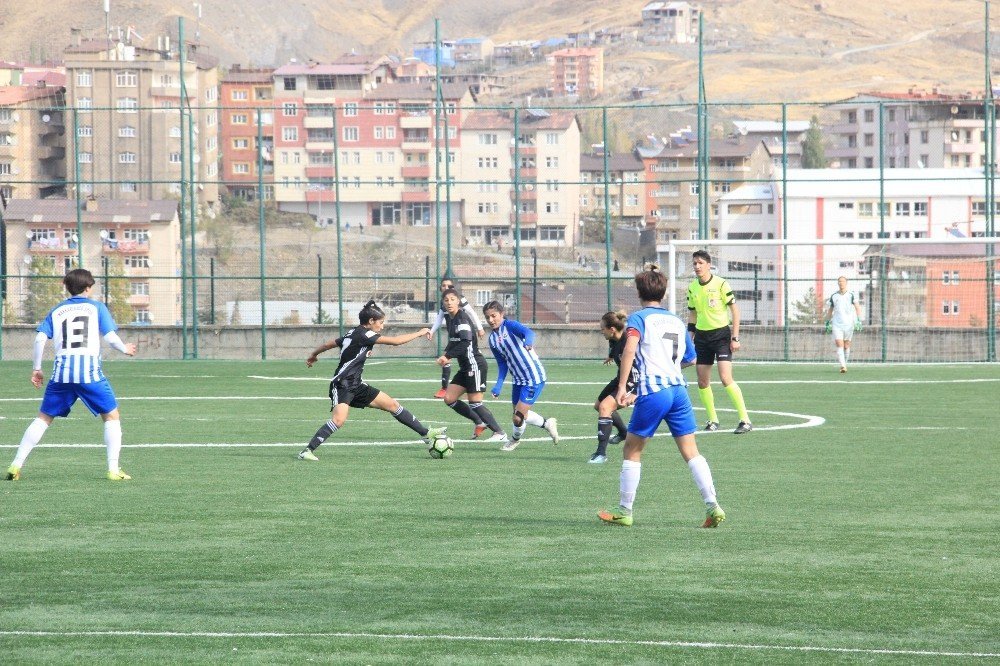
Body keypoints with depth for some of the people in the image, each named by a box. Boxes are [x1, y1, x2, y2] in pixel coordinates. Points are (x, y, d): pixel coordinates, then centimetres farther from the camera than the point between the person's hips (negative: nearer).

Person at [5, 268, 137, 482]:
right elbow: (110, 337, 1)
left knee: (43, 418, 12)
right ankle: (113, 469, 0)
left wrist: (36, 368, 14)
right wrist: (125, 349, 20)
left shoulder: (57, 311, 17)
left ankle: (16, 466, 4)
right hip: (90, 372, -3)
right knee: (112, 416, 11)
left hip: (61, 372, 3)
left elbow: (40, 338, 6)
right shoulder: (96, 307, 9)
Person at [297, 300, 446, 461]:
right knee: (339, 419, -30)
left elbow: (328, 344, 23)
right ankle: (307, 451, -23)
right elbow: (395, 341, -19)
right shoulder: (363, 334, -16)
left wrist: (314, 355, 42)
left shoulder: (353, 333, 12)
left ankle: (426, 433, 17)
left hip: (356, 386, 10)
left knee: (392, 404, 10)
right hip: (342, 386, -10)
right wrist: (419, 333, -8)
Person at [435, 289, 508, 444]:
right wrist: (446, 354, 3)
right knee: (449, 399, 6)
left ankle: (500, 433, -2)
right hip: (465, 367, 9)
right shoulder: (449, 317, 11)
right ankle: (480, 422, 16)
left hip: (475, 364, -9)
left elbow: (465, 343, -28)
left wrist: (447, 356, -27)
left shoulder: (462, 317, -16)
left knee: (475, 403, -9)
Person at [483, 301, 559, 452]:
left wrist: (528, 343, -57)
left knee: (518, 417, -7)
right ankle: (547, 424, 41)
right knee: (519, 414, 15)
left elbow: (529, 332, -34)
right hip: (518, 380, 8)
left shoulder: (509, 325, -14)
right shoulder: (492, 340, 7)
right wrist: (498, 385, 2)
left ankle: (515, 439, 25)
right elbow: (502, 364, 14)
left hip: (534, 378, -8)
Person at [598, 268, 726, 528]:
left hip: (653, 391, -5)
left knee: (632, 450, 8)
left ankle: (624, 511, 12)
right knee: (690, 451, 3)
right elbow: (689, 359, 30)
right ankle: (713, 505, -9)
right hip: (679, 389, 5)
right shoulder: (677, 321, 19)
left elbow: (630, 348, -16)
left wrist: (622, 386, -18)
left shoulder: (639, 318, 2)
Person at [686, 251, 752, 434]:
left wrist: (735, 338, -11)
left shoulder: (720, 284, -9)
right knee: (702, 381, 3)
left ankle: (745, 420, -10)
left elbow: (735, 310, -7)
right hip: (702, 336, 6)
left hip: (721, 333, -6)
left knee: (725, 378, -16)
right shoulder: (692, 288, 7)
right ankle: (713, 420, 17)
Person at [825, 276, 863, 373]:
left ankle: (845, 364, 25)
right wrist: (828, 323, 15)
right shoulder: (833, 296, 7)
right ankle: (843, 366, -21)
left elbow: (857, 308, -4)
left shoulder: (851, 295, 0)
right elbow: (830, 310, 16)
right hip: (836, 325, 0)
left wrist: (858, 321, -15)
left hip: (849, 324, 0)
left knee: (846, 346, 8)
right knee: (839, 345, -13)